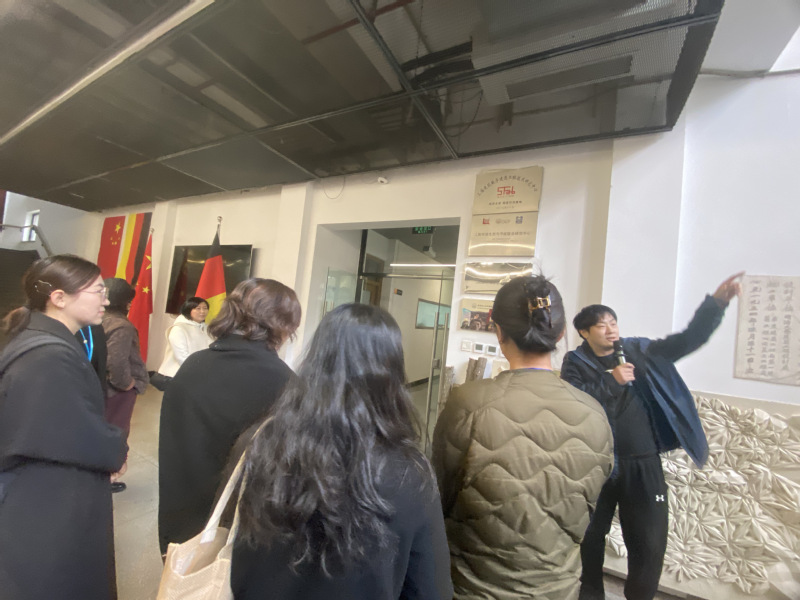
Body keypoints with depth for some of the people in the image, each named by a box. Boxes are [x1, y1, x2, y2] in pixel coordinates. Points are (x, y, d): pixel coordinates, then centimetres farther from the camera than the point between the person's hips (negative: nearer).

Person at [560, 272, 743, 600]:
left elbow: (688, 339, -2)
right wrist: (611, 380, -23)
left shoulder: (639, 351, 3)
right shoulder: (575, 362, -6)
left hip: (643, 465, 2)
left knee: (649, 544, 13)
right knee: (590, 536, 17)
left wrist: (716, 301, -12)